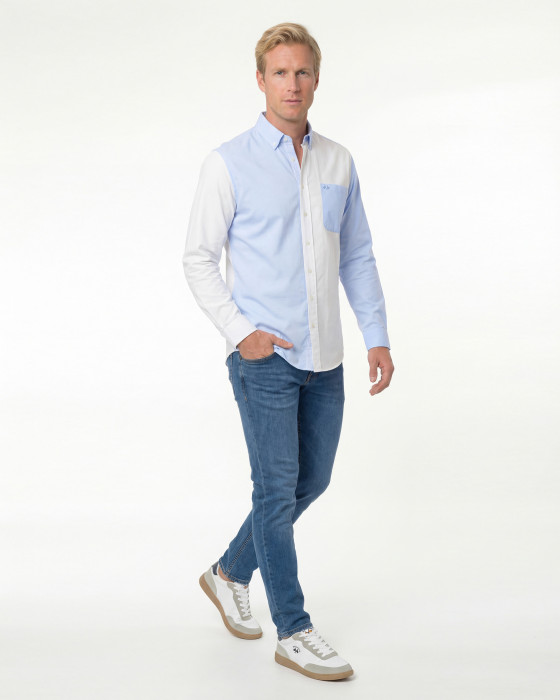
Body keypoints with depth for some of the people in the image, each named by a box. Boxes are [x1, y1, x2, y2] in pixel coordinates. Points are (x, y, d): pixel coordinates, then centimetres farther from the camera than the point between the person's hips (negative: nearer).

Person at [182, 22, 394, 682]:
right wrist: (240, 331, -13)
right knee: (279, 487, -2)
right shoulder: (229, 163, -6)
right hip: (265, 355, -6)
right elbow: (199, 258, -4)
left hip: (324, 356, 6)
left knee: (311, 480, 14)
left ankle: (230, 572, 35)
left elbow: (357, 256, 12)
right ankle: (293, 632, 8)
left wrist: (378, 336, 5)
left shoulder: (338, 162, 9)